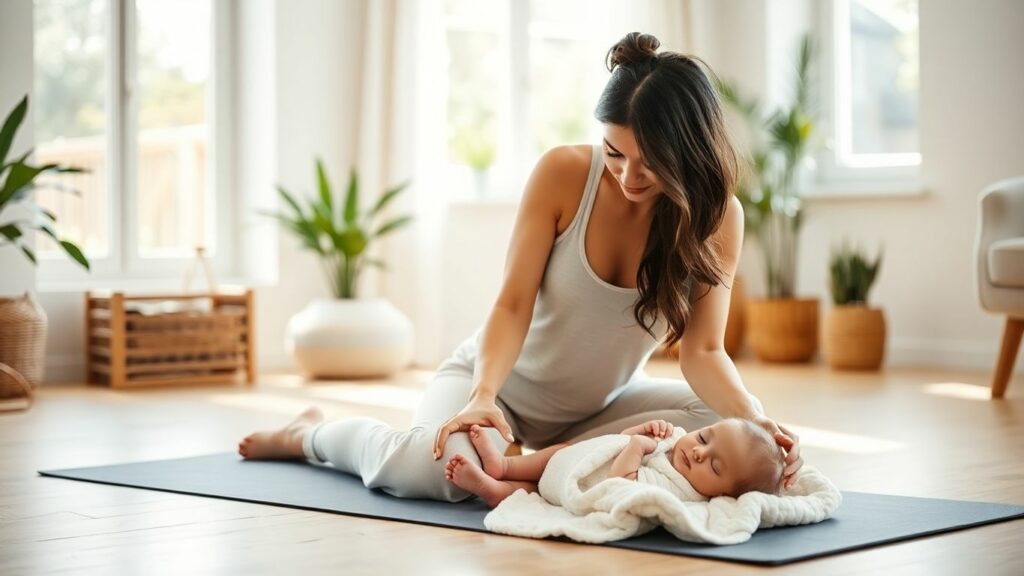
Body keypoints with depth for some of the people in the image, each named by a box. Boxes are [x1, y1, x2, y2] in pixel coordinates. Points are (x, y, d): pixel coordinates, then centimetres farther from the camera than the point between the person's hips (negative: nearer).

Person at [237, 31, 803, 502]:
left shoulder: (718, 218, -15)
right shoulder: (563, 174, -21)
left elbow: (703, 351, -18)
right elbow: (512, 305, -21)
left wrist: (753, 420, -38)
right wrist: (482, 396, -39)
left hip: (602, 404, 3)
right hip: (504, 381, -3)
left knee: (733, 425, -20)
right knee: (434, 466, -33)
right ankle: (309, 435, 1)